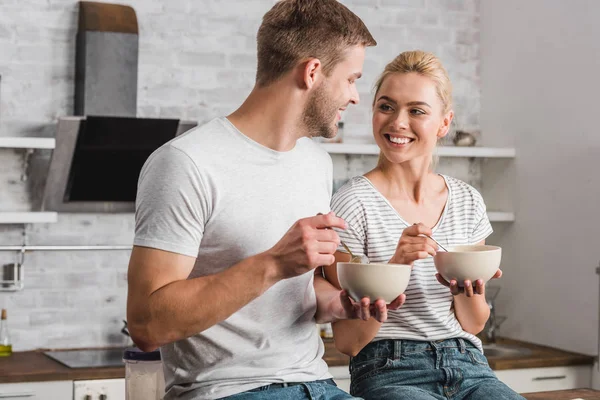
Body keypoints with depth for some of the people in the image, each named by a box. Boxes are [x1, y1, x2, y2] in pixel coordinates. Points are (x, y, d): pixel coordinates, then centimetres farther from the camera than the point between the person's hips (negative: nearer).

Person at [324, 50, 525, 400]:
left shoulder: (468, 201, 8)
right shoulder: (354, 203, -7)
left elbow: (473, 326, 14)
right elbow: (348, 341, -8)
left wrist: (468, 290, -9)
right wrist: (394, 268, -23)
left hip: (469, 370, 5)